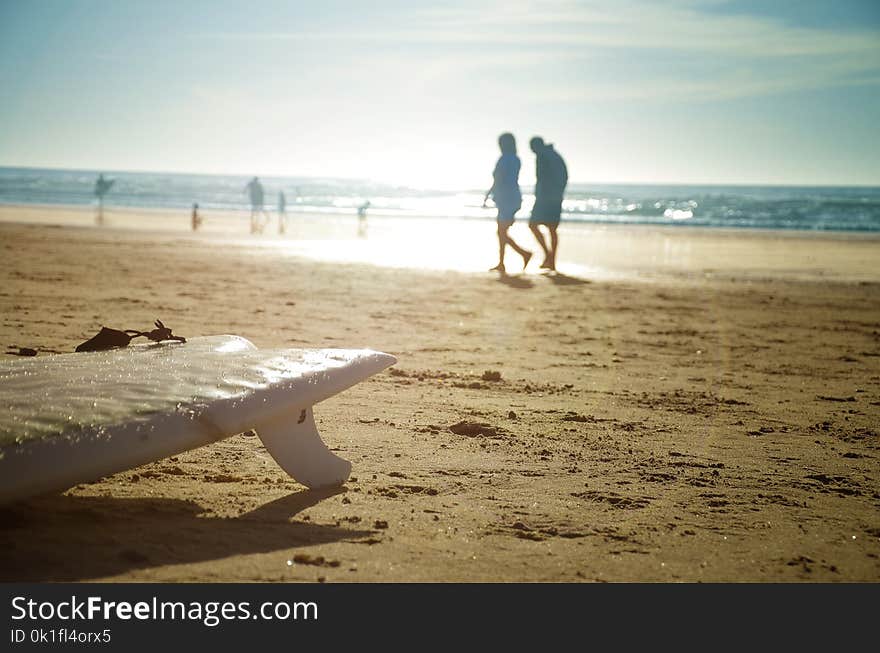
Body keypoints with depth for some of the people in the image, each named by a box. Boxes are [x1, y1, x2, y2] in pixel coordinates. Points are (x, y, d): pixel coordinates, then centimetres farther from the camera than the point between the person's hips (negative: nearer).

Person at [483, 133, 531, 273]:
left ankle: (524, 253, -11)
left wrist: (486, 197, -5)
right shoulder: (515, 159, 11)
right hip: (514, 197, 9)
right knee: (501, 232, 11)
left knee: (502, 233, -4)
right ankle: (501, 264, 11)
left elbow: (497, 181, -16)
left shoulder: (504, 159, -14)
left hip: (506, 198, -9)